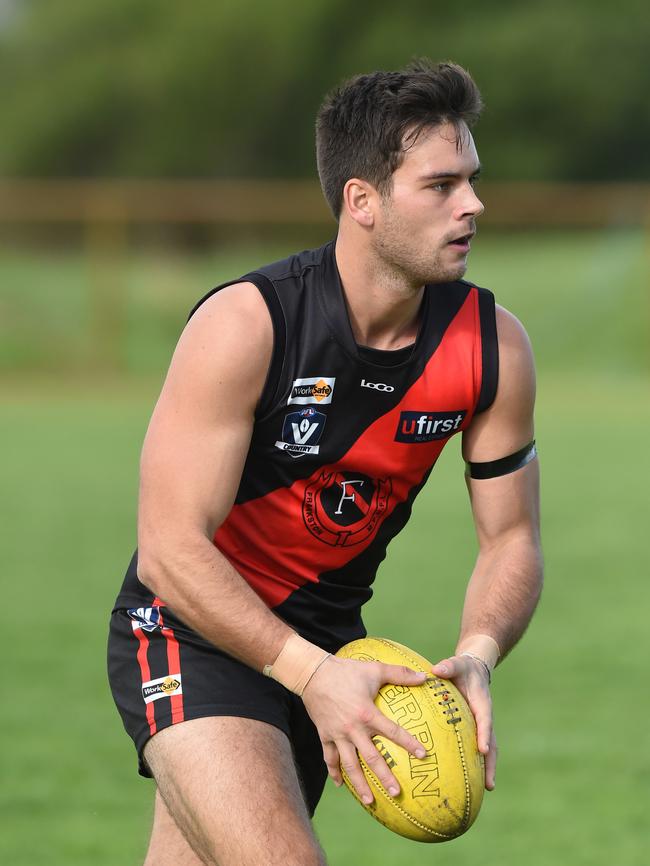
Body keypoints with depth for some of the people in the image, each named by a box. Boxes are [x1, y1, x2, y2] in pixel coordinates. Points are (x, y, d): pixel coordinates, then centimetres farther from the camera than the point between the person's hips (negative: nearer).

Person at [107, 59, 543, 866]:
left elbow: (510, 537, 1)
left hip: (327, 640, 6)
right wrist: (313, 675, -33)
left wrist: (477, 654, -20)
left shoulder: (493, 346, -8)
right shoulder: (244, 325, -23)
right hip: (192, 633, -6)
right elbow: (170, 549, -24)